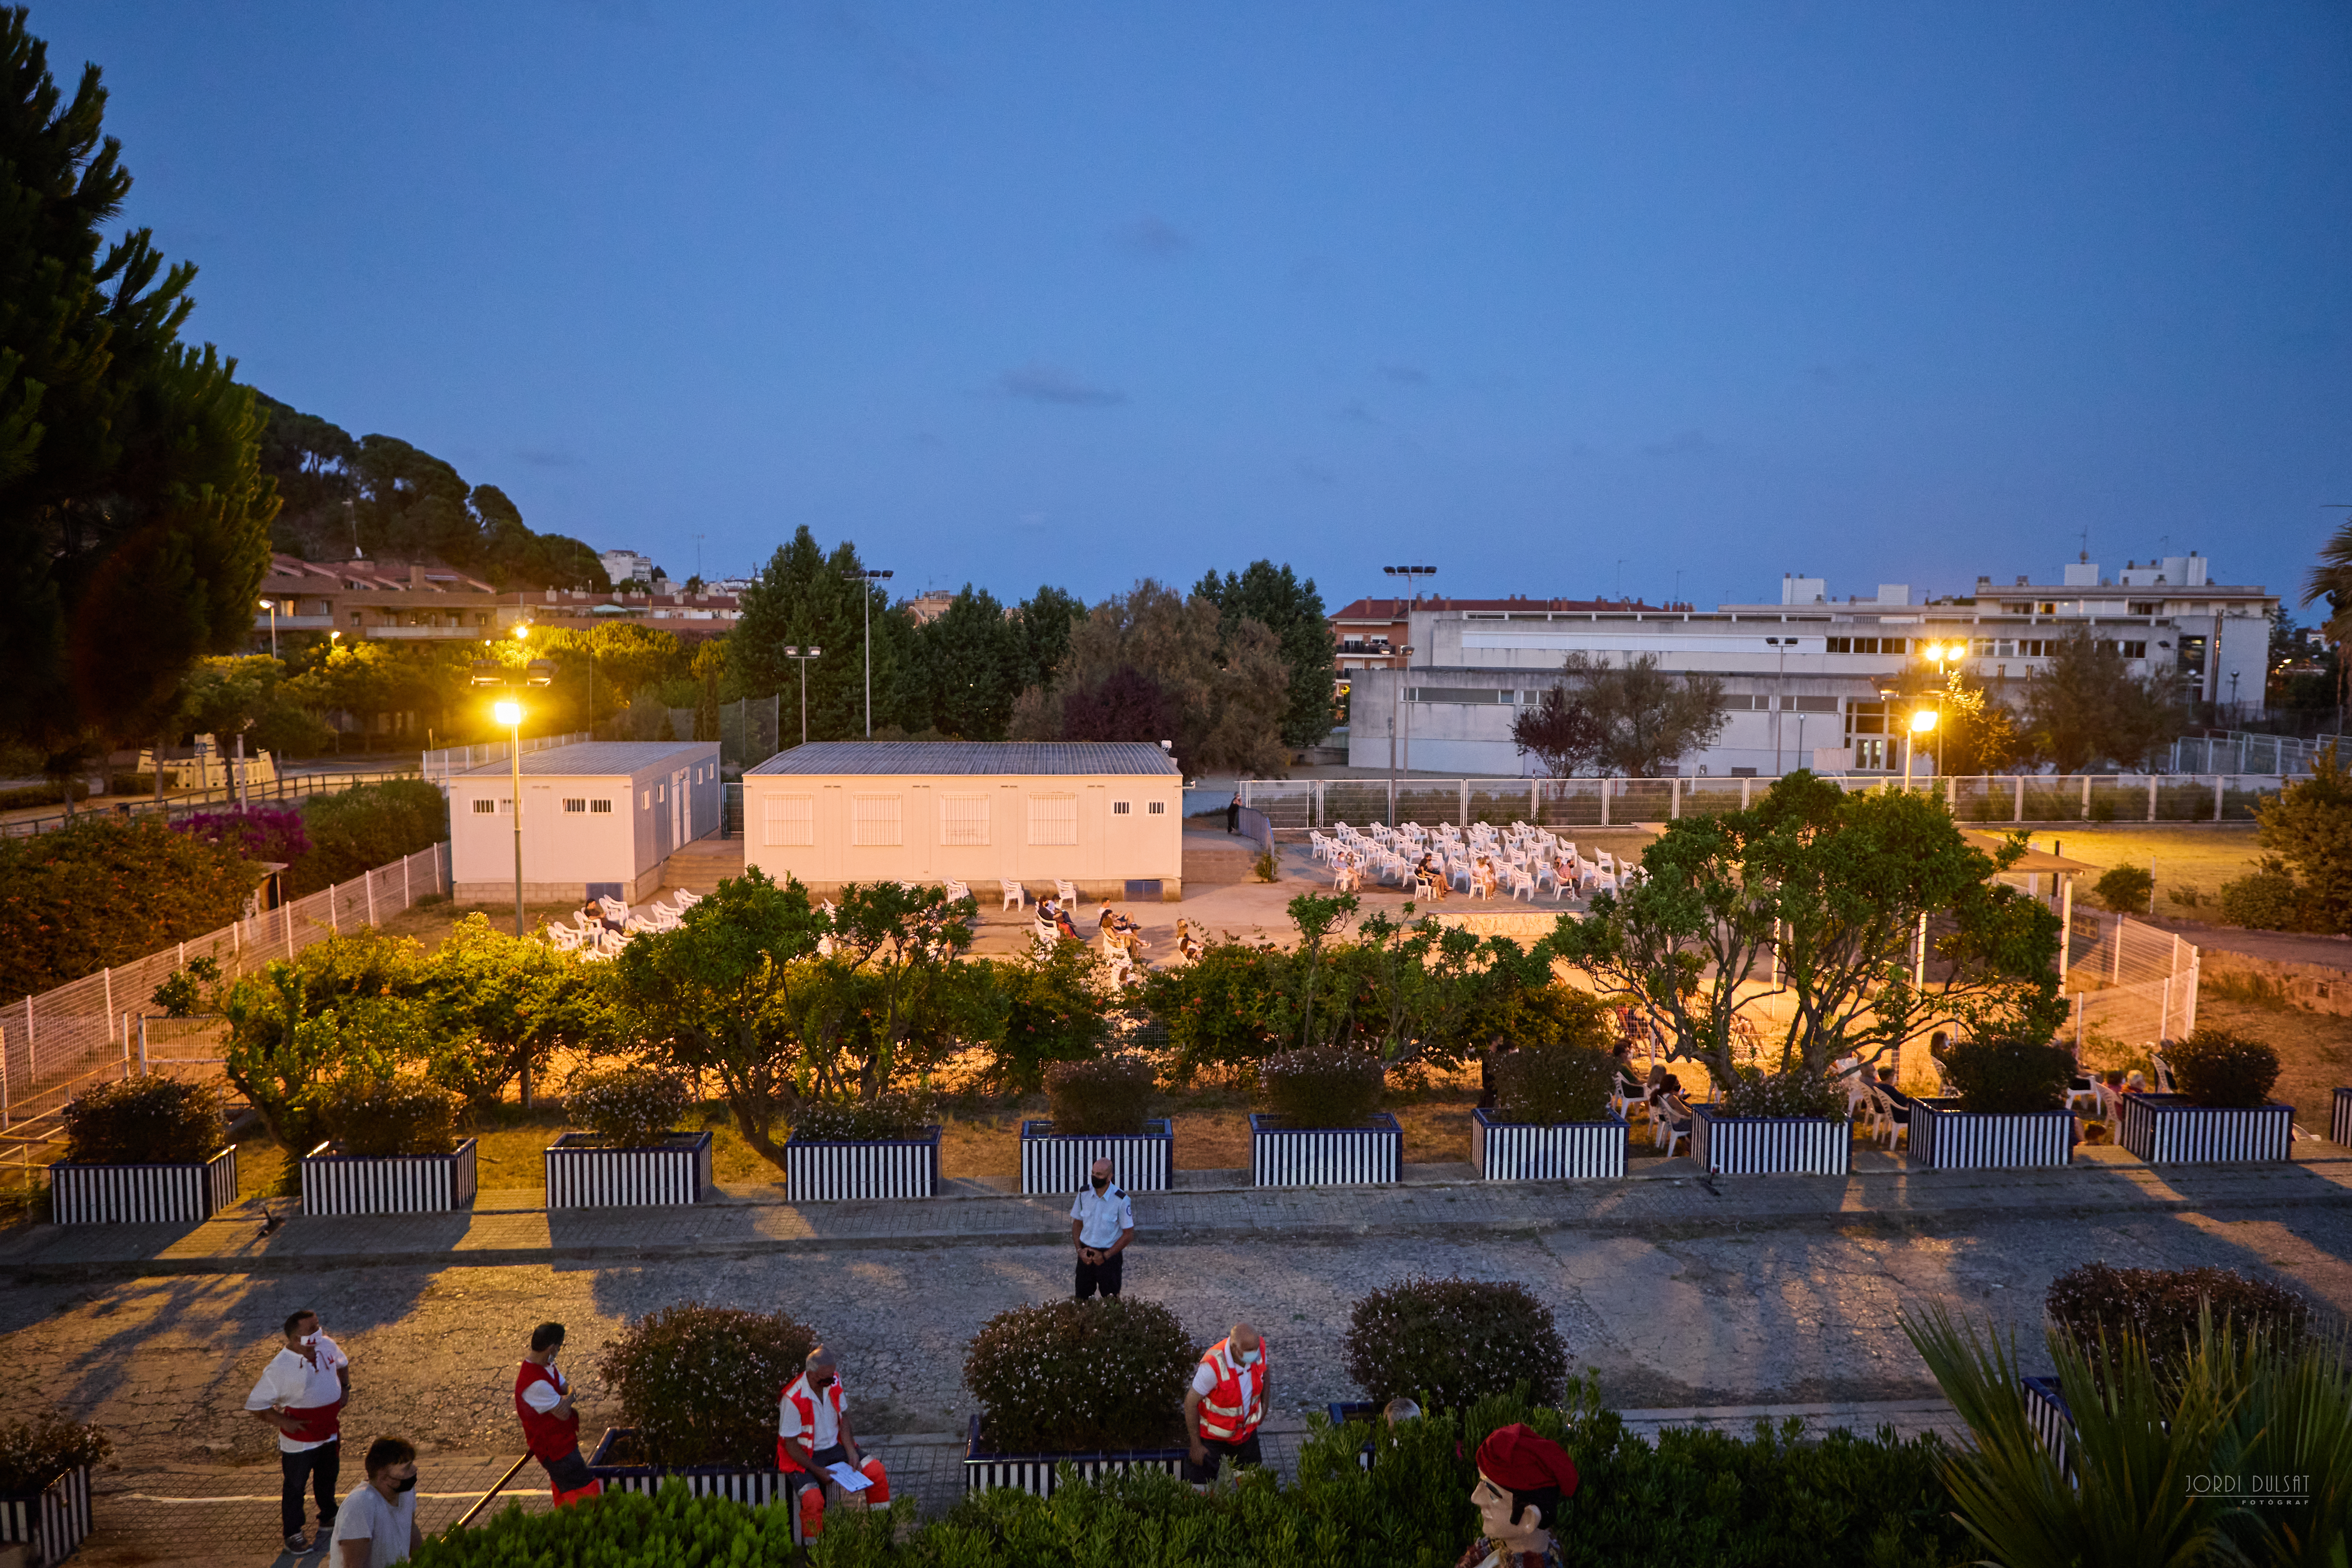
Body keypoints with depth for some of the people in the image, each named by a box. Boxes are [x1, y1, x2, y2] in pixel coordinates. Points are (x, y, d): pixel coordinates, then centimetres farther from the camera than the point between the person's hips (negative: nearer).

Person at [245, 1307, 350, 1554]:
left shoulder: (328, 1346, -10)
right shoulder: (279, 1368, -28)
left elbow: (342, 1363, 14)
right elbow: (256, 1404, -21)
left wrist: (345, 1388, 2)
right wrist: (285, 1422, -21)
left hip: (330, 1432, 6)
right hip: (299, 1440, -6)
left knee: (328, 1477, 25)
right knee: (295, 1486, 14)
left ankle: (328, 1519, 48)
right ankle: (293, 1535, 34)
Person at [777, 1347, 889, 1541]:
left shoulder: (834, 1382, -9)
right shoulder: (793, 1399, -27)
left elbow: (843, 1418, 4)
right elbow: (791, 1445, -17)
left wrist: (851, 1452, -8)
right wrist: (817, 1471, -20)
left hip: (834, 1446, 5)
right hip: (804, 1456, -5)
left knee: (877, 1472, -10)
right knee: (813, 1500, -30)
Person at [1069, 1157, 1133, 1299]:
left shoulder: (1121, 1200, -15)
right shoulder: (1084, 1193, -3)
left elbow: (1128, 1235, -9)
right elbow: (1077, 1224, 10)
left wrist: (1105, 1256, -11)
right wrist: (1080, 1250, -4)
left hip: (1110, 1255, -3)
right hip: (1086, 1254, 3)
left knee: (1110, 1302, 1)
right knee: (1081, 1299, 7)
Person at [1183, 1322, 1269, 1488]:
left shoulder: (1258, 1347, -22)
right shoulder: (1213, 1365, -38)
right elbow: (1191, 1403, -25)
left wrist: (1264, 1403, 15)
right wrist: (1196, 1445, -16)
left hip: (1246, 1430, 5)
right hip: (1212, 1435, -5)